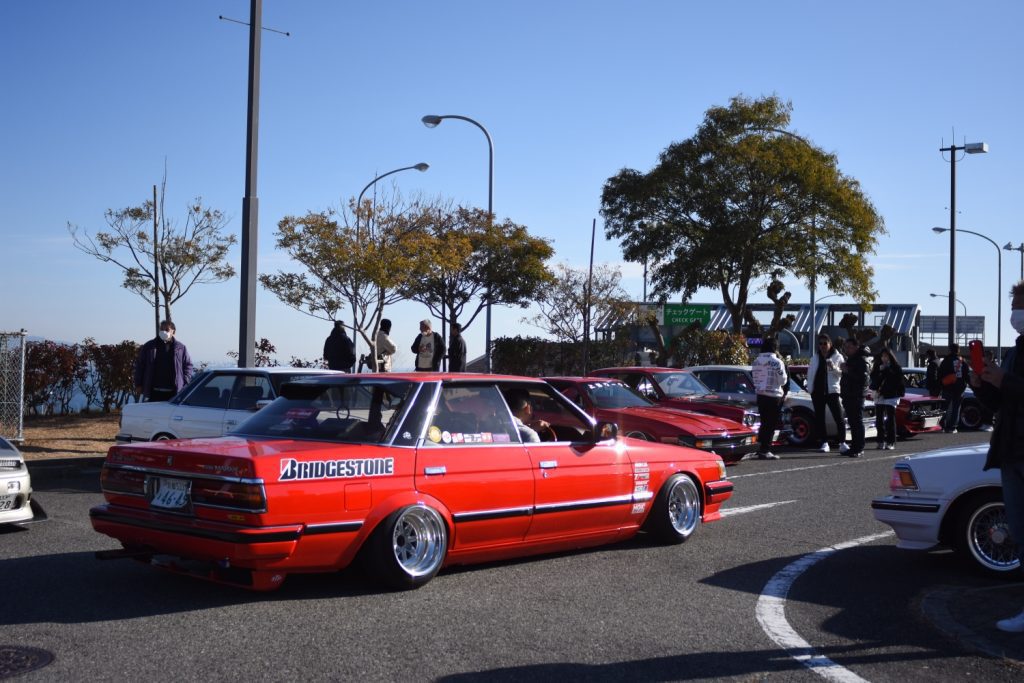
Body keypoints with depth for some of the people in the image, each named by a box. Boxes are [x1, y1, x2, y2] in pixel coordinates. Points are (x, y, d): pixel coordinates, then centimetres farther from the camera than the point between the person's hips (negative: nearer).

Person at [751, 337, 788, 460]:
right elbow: (783, 381, -8)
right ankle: (764, 450, -1)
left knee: (764, 422, 17)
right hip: (774, 396, -6)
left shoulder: (756, 361, 5)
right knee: (771, 424, 0)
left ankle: (760, 446, 18)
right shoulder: (777, 362, -13)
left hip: (760, 394, 6)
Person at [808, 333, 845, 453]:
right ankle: (824, 443, 10)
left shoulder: (837, 357, 3)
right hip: (817, 391, 4)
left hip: (831, 391, -4)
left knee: (839, 417, -7)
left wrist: (834, 368, -19)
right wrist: (810, 387, 4)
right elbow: (810, 373, 14)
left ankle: (842, 442, 0)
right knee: (819, 418, 4)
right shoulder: (815, 357, 13)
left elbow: (842, 373, -2)